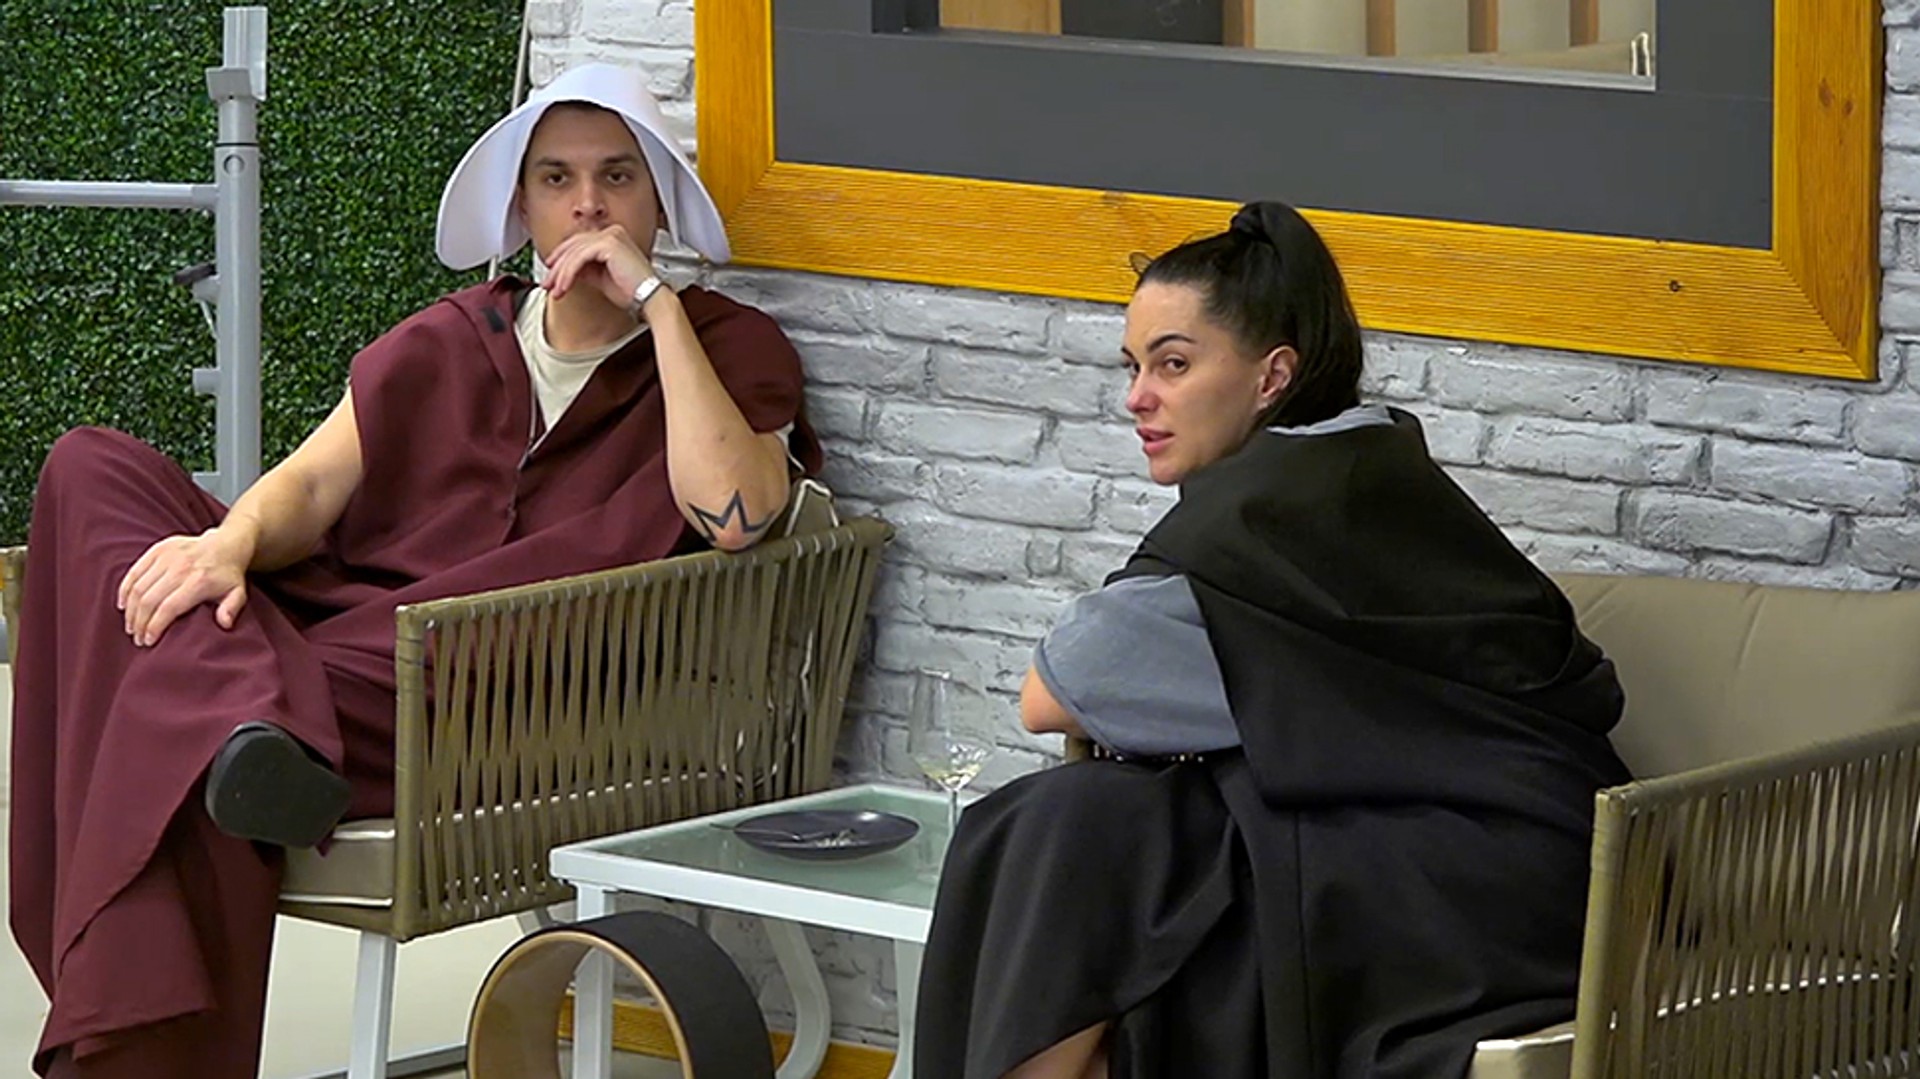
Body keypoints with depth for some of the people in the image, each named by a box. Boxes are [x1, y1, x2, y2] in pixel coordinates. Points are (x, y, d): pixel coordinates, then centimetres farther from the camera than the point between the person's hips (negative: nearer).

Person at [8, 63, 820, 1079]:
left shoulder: (730, 349, 10)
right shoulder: (448, 344, 23)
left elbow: (733, 515, -12)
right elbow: (315, 483, 8)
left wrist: (655, 302, -9)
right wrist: (229, 542, -15)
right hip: (333, 629, 5)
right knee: (95, 470, -19)